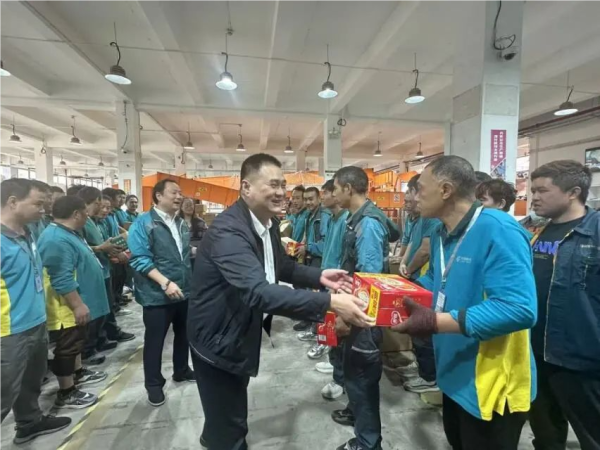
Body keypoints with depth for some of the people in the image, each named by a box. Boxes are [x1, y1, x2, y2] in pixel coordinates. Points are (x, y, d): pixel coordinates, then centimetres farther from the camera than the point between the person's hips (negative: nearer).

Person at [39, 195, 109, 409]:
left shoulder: (69, 233, 8)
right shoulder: (57, 240, -27)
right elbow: (62, 279, -30)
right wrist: (78, 305, -27)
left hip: (78, 304, 11)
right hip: (68, 308, -11)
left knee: (77, 341, 24)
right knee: (67, 347, 3)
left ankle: (78, 373, 42)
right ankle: (66, 393, 18)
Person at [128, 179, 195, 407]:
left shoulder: (182, 223, 9)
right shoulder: (143, 223, -11)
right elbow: (140, 259, -19)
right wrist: (166, 283, -25)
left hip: (184, 291, 7)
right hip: (158, 294, -6)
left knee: (183, 334, 20)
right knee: (154, 340, 10)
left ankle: (181, 370, 41)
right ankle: (154, 384, 29)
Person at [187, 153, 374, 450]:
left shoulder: (268, 222, -3)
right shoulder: (228, 231, -33)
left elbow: (282, 267, 9)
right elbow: (260, 292, -44)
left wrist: (319, 276, -8)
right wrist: (330, 302, -47)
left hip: (241, 332, 9)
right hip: (217, 338, -9)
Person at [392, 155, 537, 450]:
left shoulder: (498, 230, -26)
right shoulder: (442, 235, 4)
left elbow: (519, 308, -35)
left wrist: (437, 323, -38)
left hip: (491, 385, -8)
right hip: (455, 375, 9)